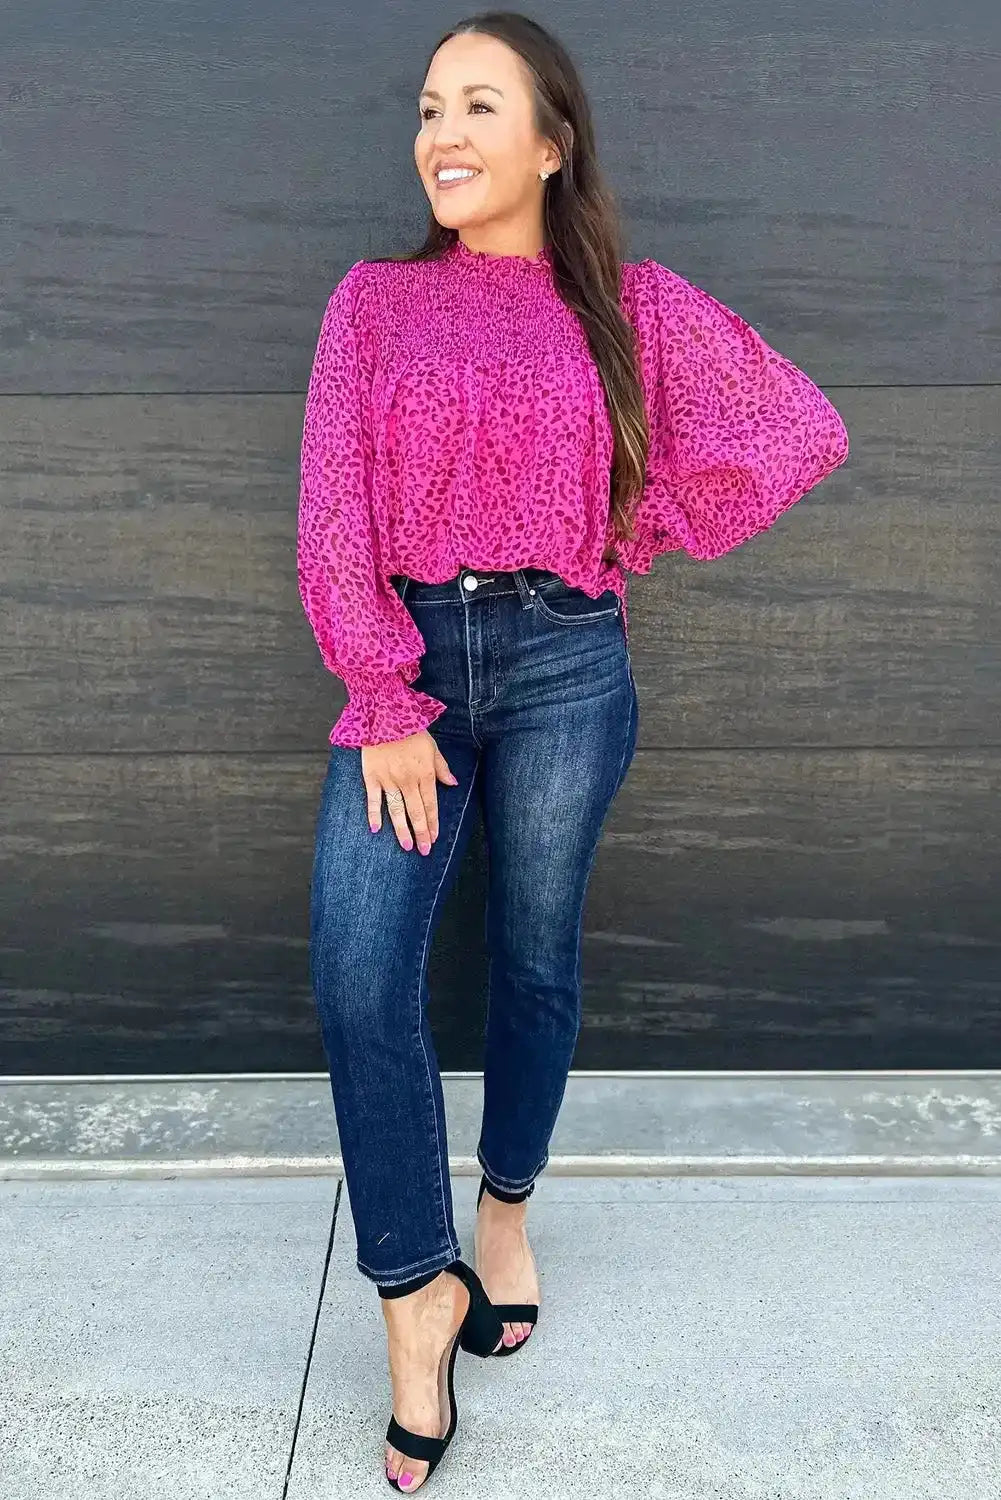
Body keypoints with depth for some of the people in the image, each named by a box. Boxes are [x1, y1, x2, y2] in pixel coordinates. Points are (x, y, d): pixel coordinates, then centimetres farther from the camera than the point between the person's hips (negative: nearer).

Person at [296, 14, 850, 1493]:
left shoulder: (634, 305, 5)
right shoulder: (375, 301, 5)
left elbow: (803, 430, 5)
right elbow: (335, 516, -3)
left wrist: (647, 536, 3)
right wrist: (387, 705, -11)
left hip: (566, 663, 0)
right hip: (406, 656, 1)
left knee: (535, 959, 8)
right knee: (358, 970, -12)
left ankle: (506, 1213, 32)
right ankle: (416, 1291, 3)